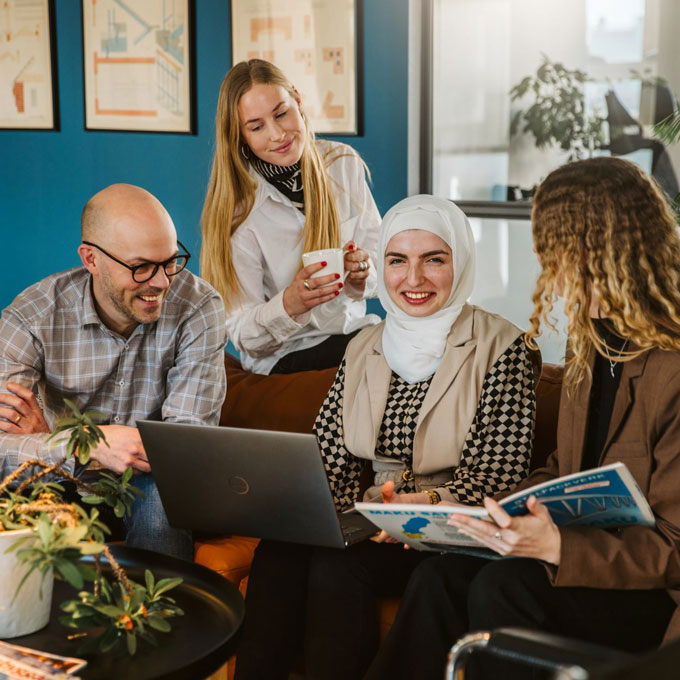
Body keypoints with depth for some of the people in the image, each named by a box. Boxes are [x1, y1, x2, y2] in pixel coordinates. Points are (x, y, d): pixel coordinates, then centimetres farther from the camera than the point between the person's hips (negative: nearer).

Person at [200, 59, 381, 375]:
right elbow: (242, 334, -12)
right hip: (282, 357, -5)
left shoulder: (344, 164, -1)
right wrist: (288, 305, -33)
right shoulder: (237, 210, -13)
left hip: (352, 331, 5)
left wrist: (363, 274, -18)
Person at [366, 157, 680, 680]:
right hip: (585, 557, 7)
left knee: (501, 588, -29)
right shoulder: (593, 344, 9)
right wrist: (495, 514, 2)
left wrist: (557, 547, -29)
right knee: (441, 577, -18)